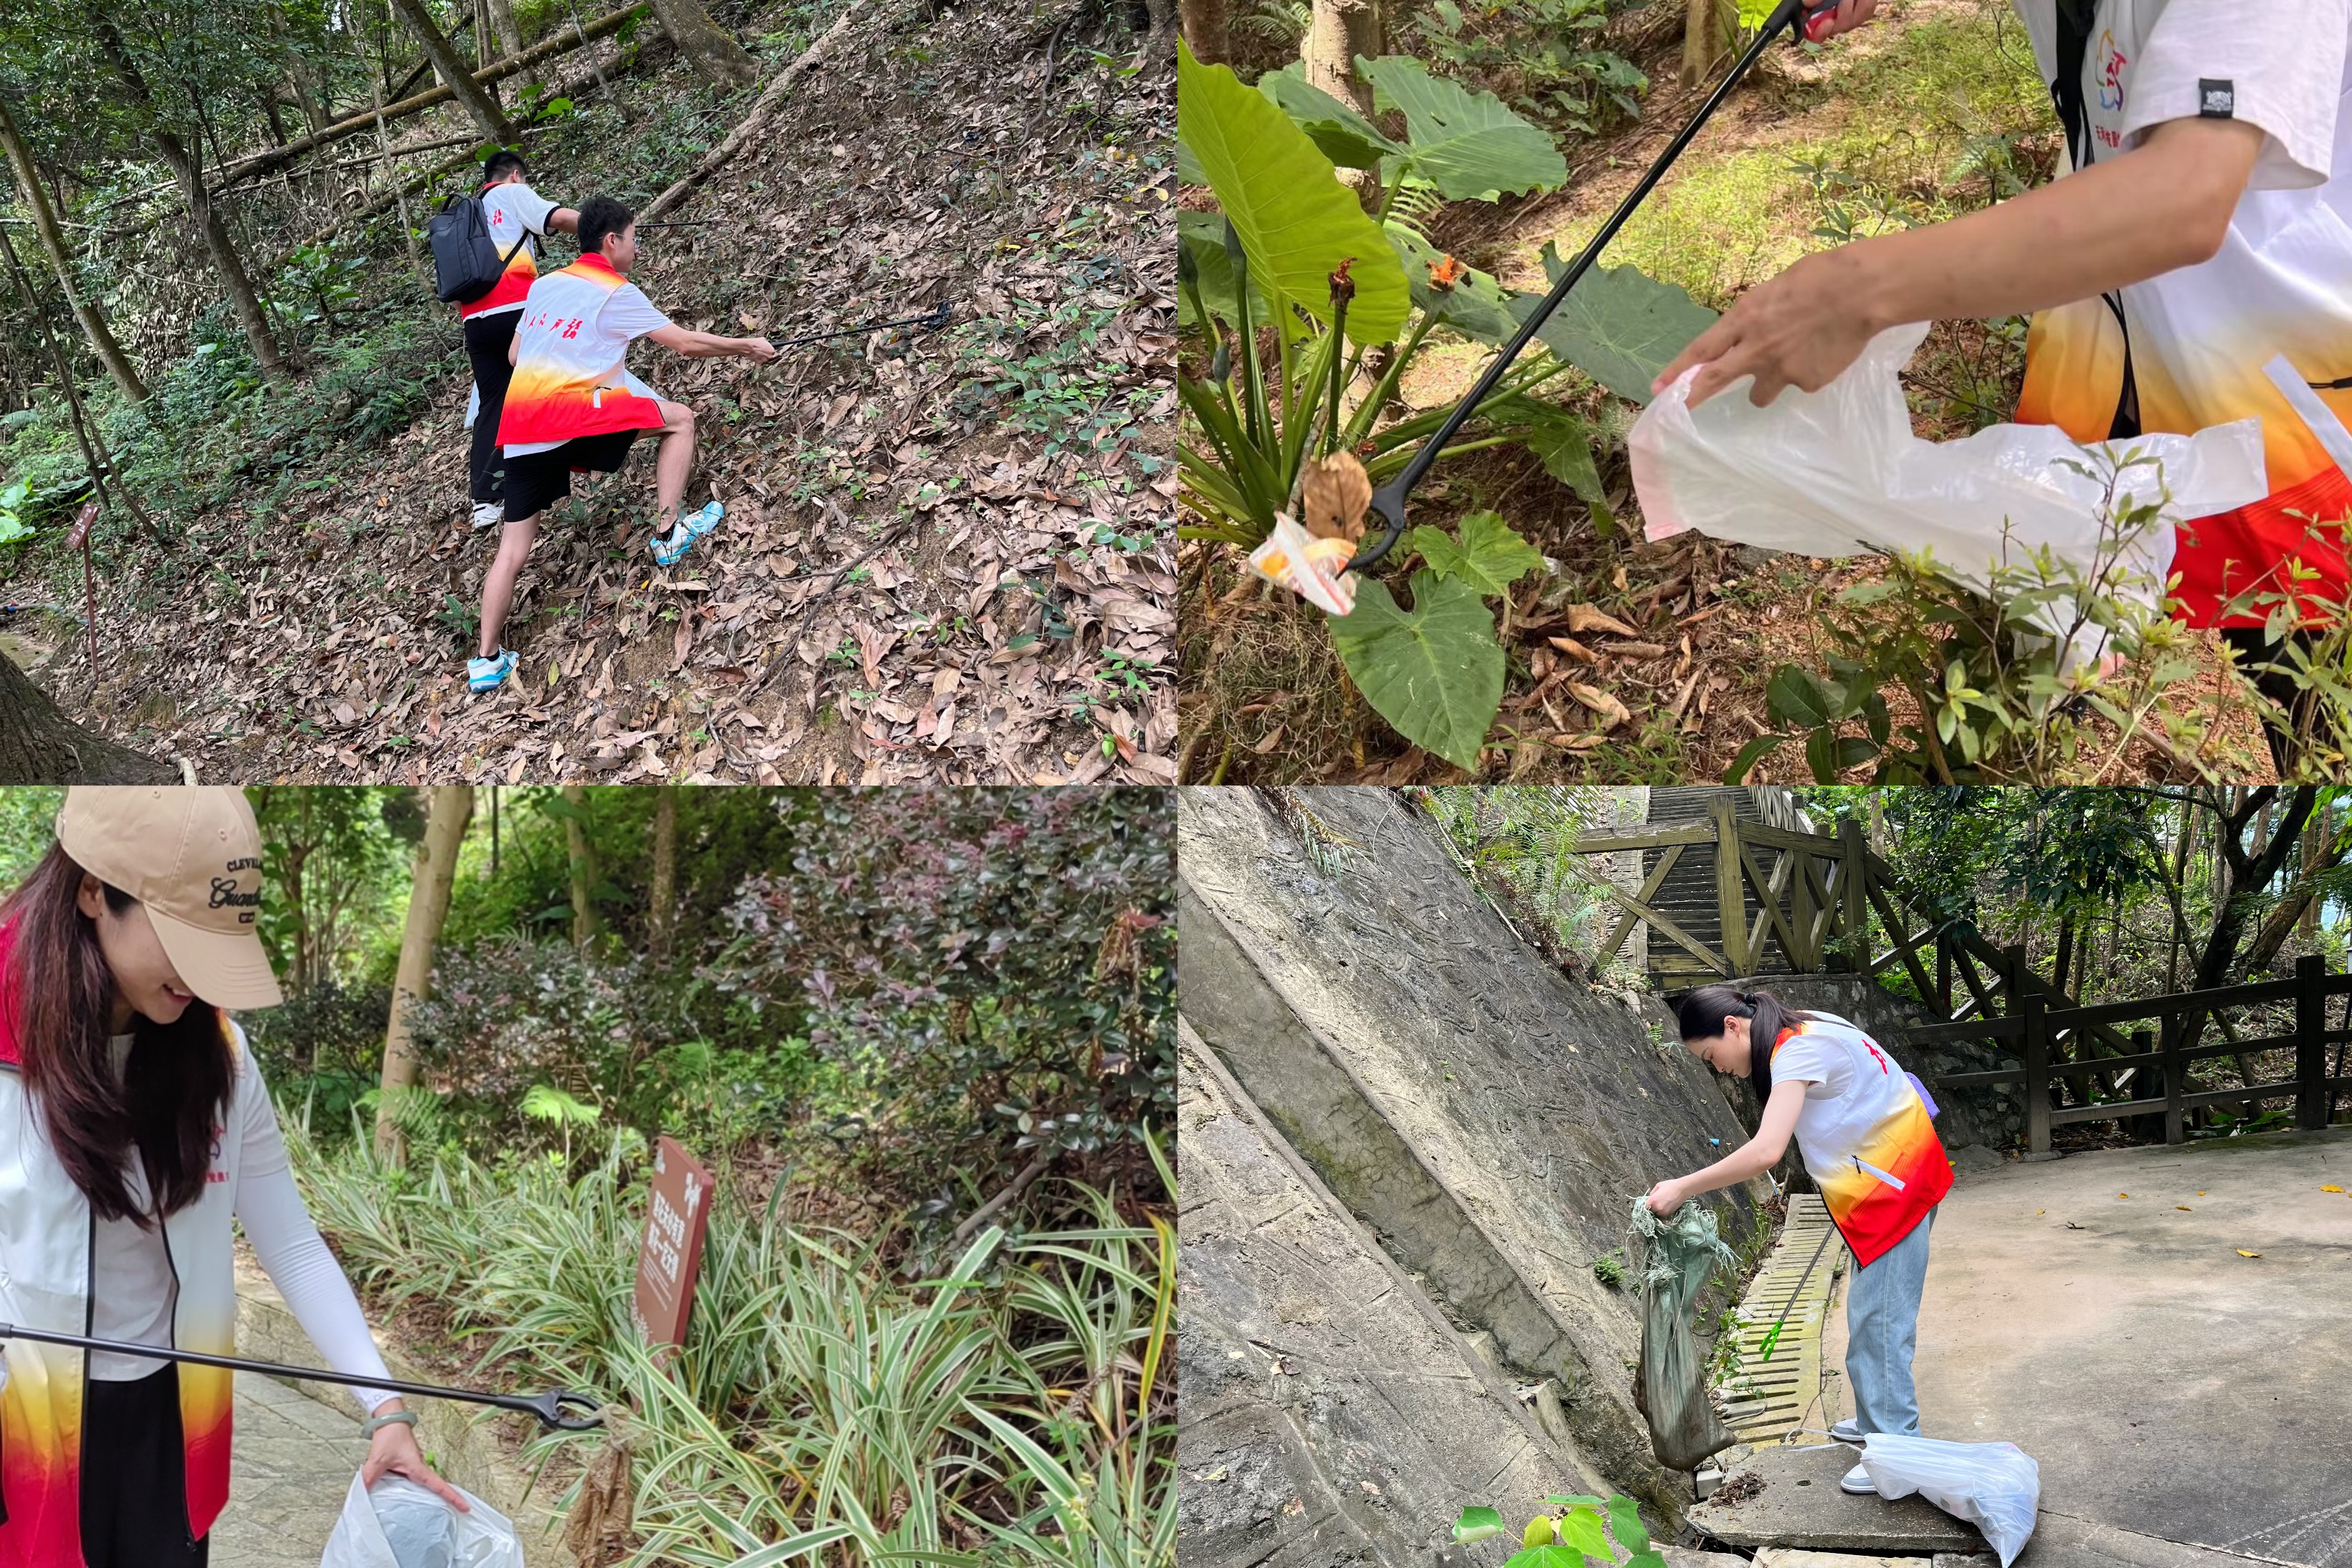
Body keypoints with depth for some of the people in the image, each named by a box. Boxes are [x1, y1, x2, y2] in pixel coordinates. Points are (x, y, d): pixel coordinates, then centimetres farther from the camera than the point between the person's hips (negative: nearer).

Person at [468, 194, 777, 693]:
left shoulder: (544, 285, 19)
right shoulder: (615, 293, 1)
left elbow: (514, 354, 27)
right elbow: (687, 343, 3)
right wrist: (747, 347, 16)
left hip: (519, 430, 7)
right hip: (573, 418, -6)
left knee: (513, 549, 10)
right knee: (680, 418, 10)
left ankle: (487, 661, 8)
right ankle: (668, 534, 11)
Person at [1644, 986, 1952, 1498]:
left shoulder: (1799, 1051, -24)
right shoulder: (1798, 1034, 8)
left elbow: (1765, 1152, -34)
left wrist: (1681, 1188, -28)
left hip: (1895, 1182, -10)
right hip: (1881, 1180, 10)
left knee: (1878, 1318, -8)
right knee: (1869, 1311, 18)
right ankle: (1876, 1422, 29)